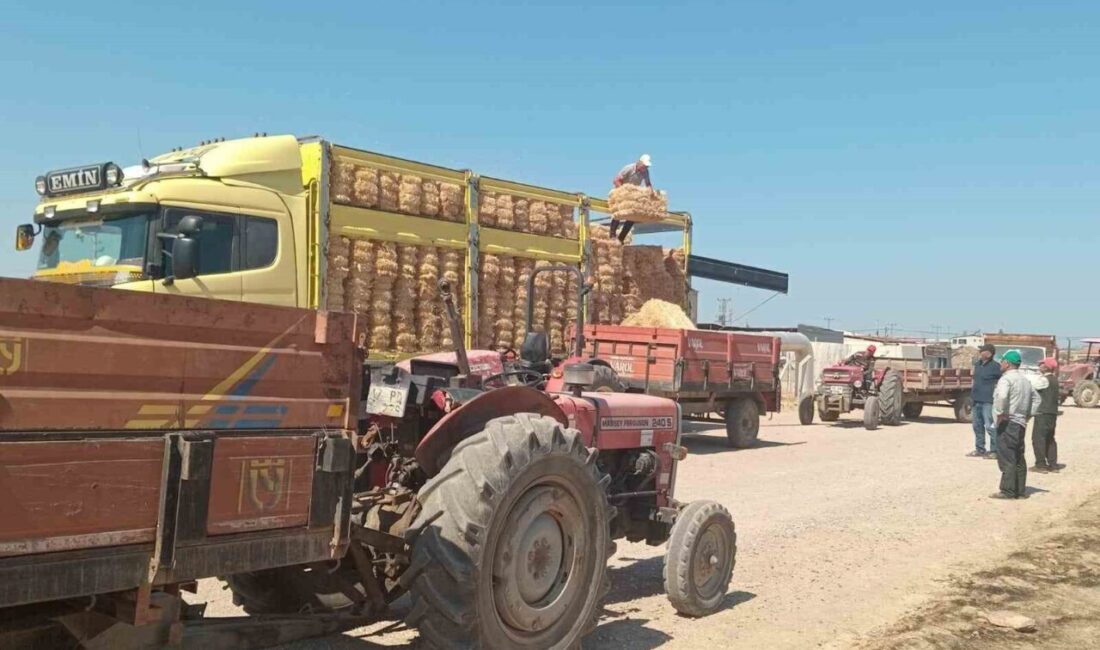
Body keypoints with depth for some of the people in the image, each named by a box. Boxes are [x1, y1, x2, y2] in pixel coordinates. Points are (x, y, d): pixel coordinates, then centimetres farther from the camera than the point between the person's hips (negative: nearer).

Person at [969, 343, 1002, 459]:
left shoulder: (995, 366, -11)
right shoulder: (977, 364, 13)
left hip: (988, 401, -8)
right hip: (977, 400, 8)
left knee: (990, 426, -8)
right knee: (977, 425, 13)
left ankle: (994, 450, -2)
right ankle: (979, 449, 22)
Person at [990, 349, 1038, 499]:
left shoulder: (1006, 378, -12)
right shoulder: (1024, 379, 18)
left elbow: (1001, 396, -31)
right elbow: (1036, 399, 26)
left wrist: (1000, 413, -20)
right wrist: (1027, 414, 19)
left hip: (1008, 423, -9)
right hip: (1020, 423, 9)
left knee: (1006, 458, -7)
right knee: (1018, 459, 13)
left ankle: (1008, 491, -8)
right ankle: (1020, 491, 16)